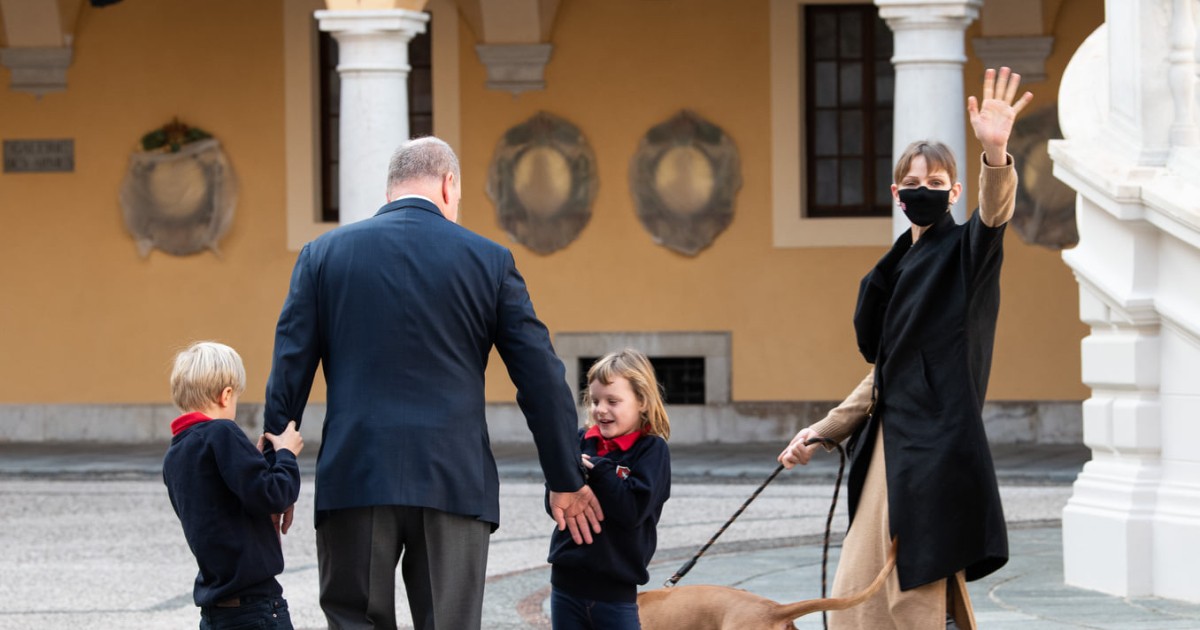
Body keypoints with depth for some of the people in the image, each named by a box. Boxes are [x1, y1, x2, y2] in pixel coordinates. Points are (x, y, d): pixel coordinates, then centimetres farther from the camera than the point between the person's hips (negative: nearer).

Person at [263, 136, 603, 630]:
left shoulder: (323, 255, 6)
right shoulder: (488, 260, 4)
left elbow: (288, 374, 4)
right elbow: (543, 380, 6)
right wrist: (566, 482, 14)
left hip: (354, 479, 0)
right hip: (455, 482, 0)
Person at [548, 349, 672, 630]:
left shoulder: (652, 450, -7)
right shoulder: (582, 442, 4)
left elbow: (633, 509, -19)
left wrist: (596, 470, -19)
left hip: (615, 590, -5)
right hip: (567, 584, 5)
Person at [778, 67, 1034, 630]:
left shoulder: (966, 252, -4)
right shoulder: (897, 269, 18)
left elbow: (994, 211, -27)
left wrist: (996, 153, -47)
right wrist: (824, 431, 20)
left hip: (936, 445, -8)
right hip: (890, 444, 8)